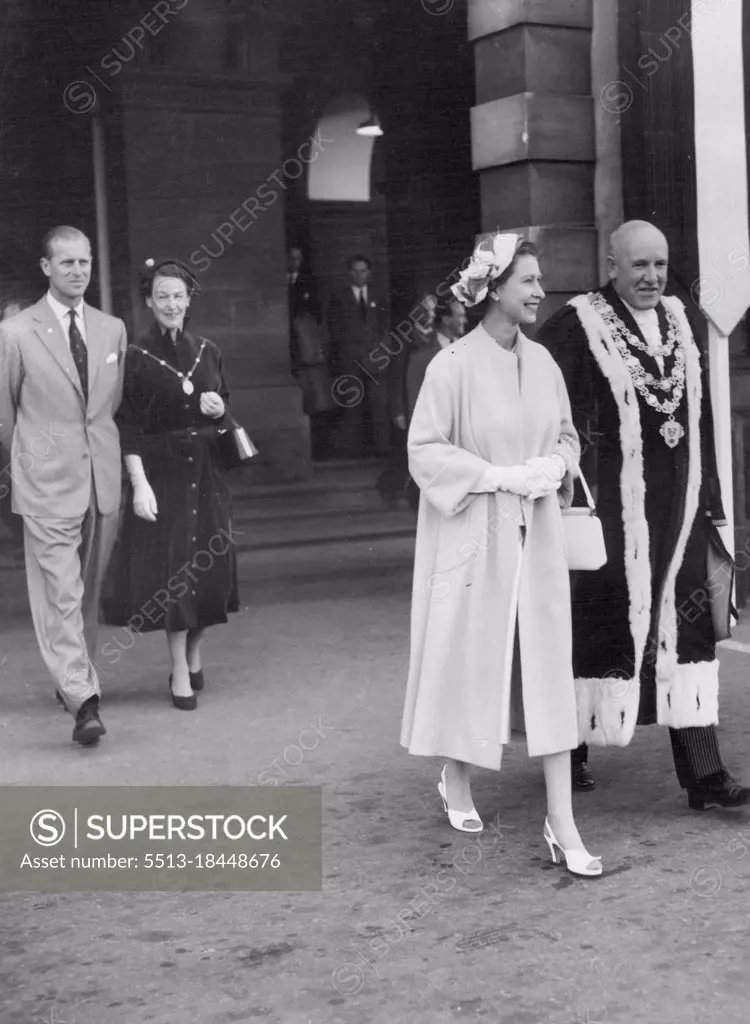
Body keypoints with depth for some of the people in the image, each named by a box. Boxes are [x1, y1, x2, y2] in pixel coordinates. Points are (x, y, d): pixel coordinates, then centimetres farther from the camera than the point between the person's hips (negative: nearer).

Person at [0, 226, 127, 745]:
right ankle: (84, 700, -11)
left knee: (90, 590, 12)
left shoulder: (113, 329, 9)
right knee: (60, 593, -9)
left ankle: (74, 677, 28)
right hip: (48, 484, -4)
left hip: (103, 479, 4)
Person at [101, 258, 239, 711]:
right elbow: (128, 428, -8)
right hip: (161, 471, -4)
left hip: (207, 471, 4)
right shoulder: (136, 357, -6)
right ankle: (180, 673, 7)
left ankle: (194, 657, 27)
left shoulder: (207, 351, 6)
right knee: (171, 568, -2)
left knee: (209, 566, 8)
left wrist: (219, 409, -7)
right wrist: (140, 484, -15)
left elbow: (224, 406, 16)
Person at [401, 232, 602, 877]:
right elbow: (425, 450, -11)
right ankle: (456, 782, 32)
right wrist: (501, 475, -18)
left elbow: (567, 435, 16)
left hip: (536, 537, 5)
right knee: (467, 659, 7)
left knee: (548, 668, 0)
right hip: (472, 536, -4)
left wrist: (557, 466, -6)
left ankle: (562, 820, 3)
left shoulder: (542, 362, 5)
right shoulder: (454, 365, -11)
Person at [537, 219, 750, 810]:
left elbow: (701, 418, 13)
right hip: (613, 507, -5)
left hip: (678, 505, 5)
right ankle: (571, 746, 26)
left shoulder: (679, 320, 10)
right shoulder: (578, 325, -8)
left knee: (685, 627, 3)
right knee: (603, 626, 6)